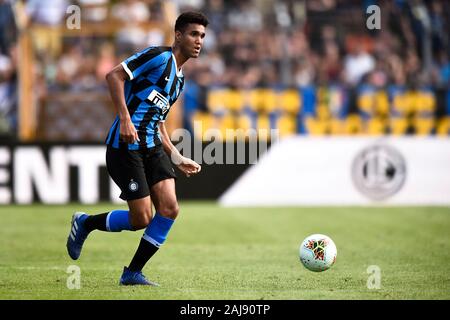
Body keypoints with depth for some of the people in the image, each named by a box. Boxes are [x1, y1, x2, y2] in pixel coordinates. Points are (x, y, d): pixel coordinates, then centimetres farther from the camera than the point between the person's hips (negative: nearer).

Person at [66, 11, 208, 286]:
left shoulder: (179, 79, 21)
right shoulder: (159, 57, -8)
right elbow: (114, 75, -17)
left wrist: (179, 159, 21)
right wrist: (125, 118, -25)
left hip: (152, 147, 8)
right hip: (126, 147, -8)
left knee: (169, 209, -7)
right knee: (141, 219, -8)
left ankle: (133, 273, 5)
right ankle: (85, 223, 19)